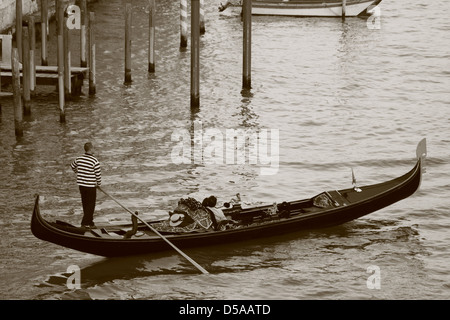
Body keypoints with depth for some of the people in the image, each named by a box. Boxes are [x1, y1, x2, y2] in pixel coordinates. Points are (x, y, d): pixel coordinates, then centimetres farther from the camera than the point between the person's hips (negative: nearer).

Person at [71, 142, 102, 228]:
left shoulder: (79, 159, 1)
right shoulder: (95, 161, -17)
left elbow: (72, 166, 19)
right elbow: (98, 174, -13)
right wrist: (99, 184, 4)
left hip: (81, 185, 6)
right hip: (90, 186, -6)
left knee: (85, 204, 15)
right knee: (91, 205, 2)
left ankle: (89, 222, 23)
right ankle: (85, 223, -2)